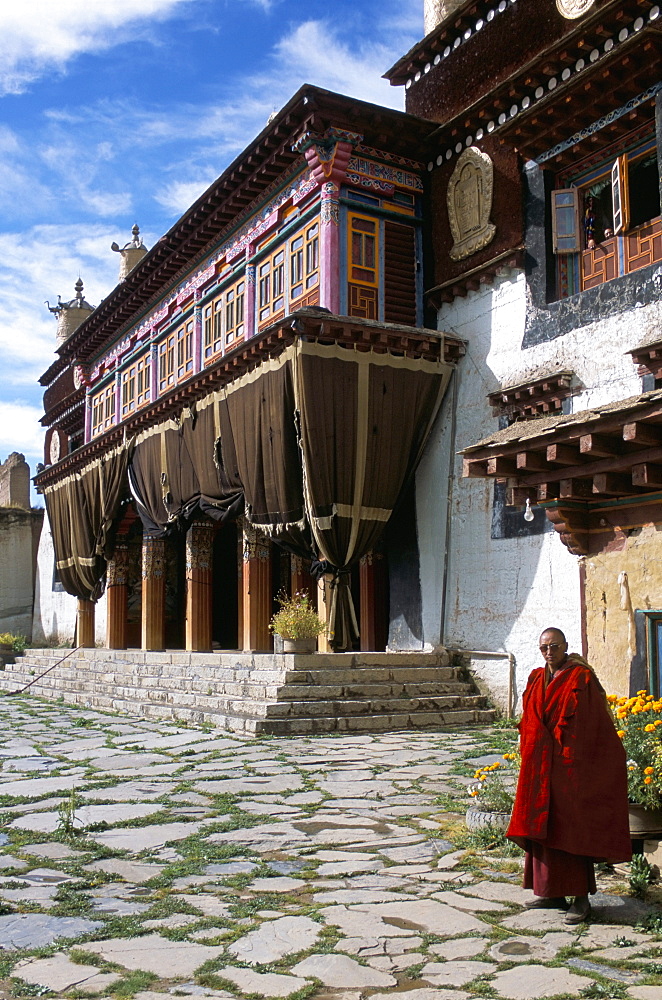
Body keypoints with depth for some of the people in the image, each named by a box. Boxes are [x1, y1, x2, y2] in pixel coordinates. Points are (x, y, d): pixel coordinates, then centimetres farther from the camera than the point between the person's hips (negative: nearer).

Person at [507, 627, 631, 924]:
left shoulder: (581, 678, -8)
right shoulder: (537, 679, 12)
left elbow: (593, 727, -11)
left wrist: (571, 757, -15)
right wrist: (529, 754, 7)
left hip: (569, 766, -7)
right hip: (540, 766, 7)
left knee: (571, 829, -4)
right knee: (543, 827, 10)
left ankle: (581, 897, 4)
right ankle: (552, 891, 21)